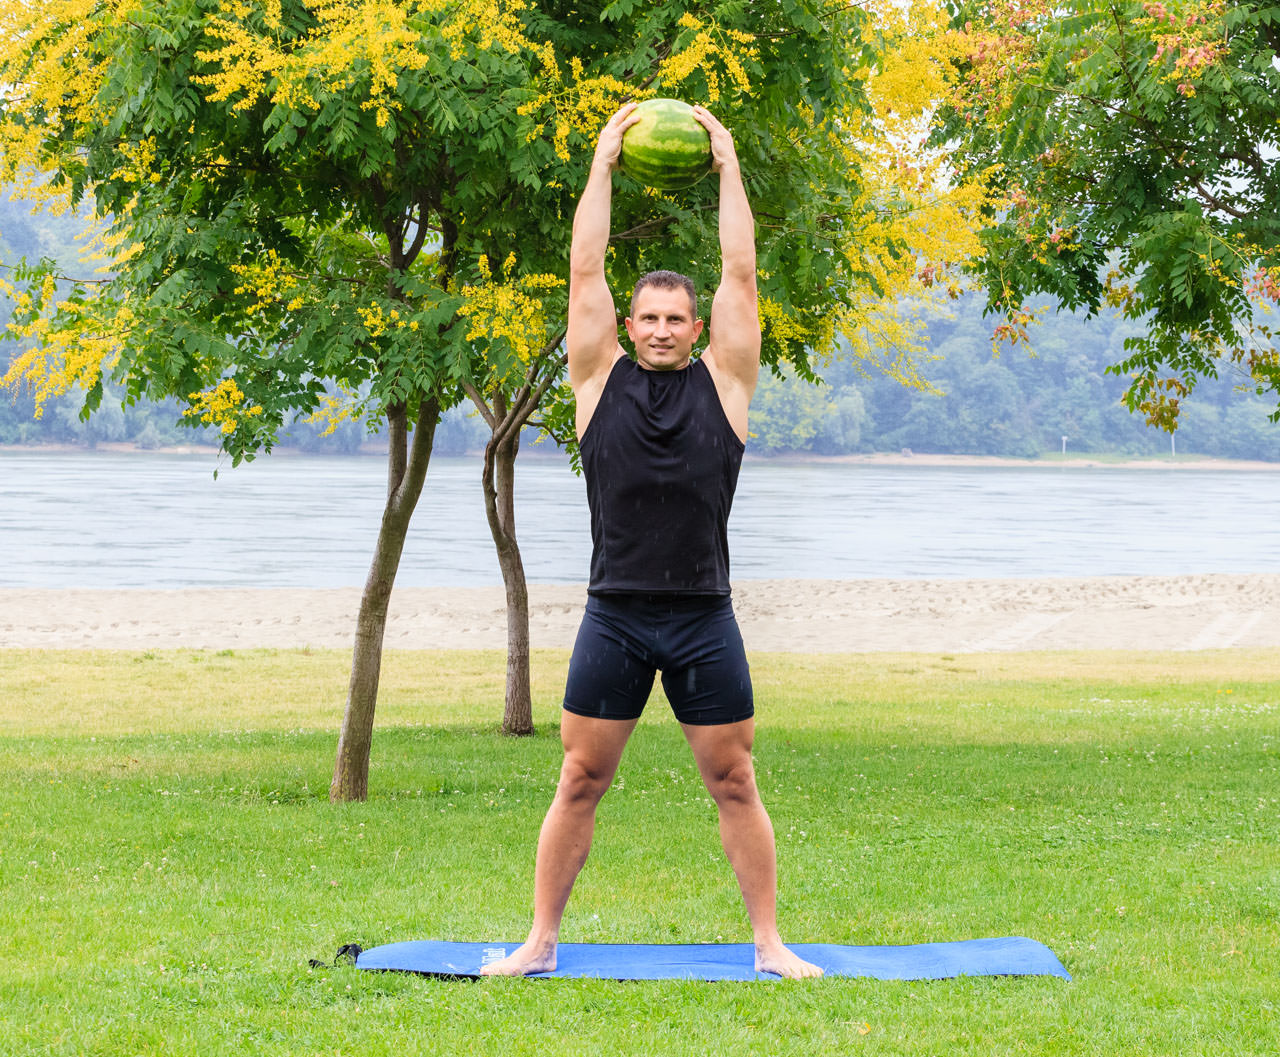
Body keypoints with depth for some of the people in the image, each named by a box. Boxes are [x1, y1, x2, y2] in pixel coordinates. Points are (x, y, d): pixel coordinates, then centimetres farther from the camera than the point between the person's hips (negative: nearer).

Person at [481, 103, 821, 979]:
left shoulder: (723, 382, 6)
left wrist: (728, 167, 7)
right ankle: (541, 941, 12)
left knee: (735, 785, 5)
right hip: (615, 615, 0)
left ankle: (769, 942, 13)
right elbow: (585, 271, 4)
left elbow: (740, 275, 3)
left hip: (704, 619, 0)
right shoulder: (601, 379, 6)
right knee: (580, 783, 4)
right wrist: (604, 164, 6)